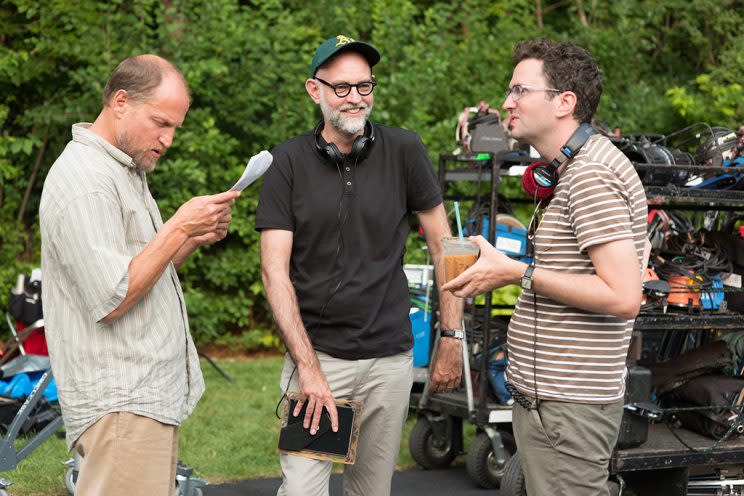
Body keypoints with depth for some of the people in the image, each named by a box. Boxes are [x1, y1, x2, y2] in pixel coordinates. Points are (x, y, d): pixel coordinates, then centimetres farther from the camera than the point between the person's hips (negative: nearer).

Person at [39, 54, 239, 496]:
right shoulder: (84, 181, -15)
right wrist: (179, 227, -16)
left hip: (152, 396, 10)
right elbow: (111, 300, -20)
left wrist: (196, 238, 5)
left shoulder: (125, 170, 18)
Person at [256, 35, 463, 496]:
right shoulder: (290, 161, -4)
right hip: (315, 353, -1)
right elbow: (275, 270, -7)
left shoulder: (403, 151, -2)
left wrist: (452, 337, 1)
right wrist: (308, 366, -14)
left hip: (390, 358, 1)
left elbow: (443, 246, 5)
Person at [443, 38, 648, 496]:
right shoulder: (577, 166, 16)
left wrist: (519, 273, -19)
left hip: (566, 408, -10)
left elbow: (623, 297, -24)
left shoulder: (591, 174, -17)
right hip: (546, 397, 10)